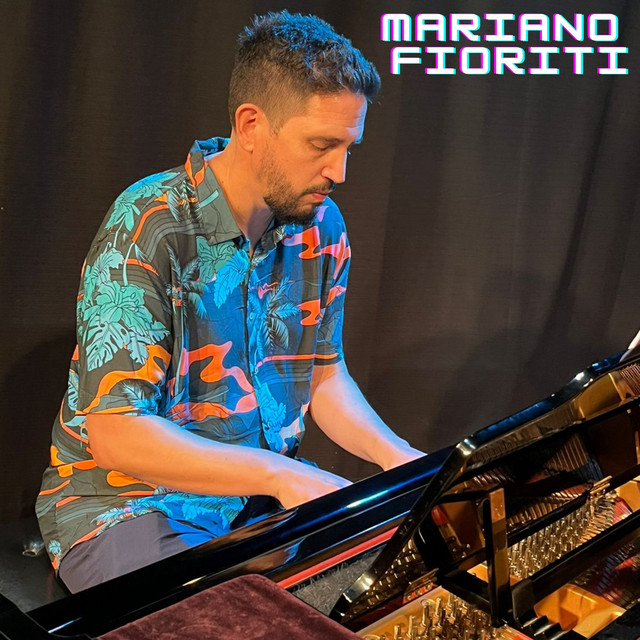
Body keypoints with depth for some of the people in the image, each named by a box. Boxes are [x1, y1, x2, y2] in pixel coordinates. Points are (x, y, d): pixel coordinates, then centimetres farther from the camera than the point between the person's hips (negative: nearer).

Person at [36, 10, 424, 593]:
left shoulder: (320, 226, -1)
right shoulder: (147, 227, -22)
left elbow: (325, 374, 9)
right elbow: (116, 433, -24)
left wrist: (396, 456, -8)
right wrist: (280, 475, -30)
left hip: (269, 485, 6)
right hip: (127, 498, -6)